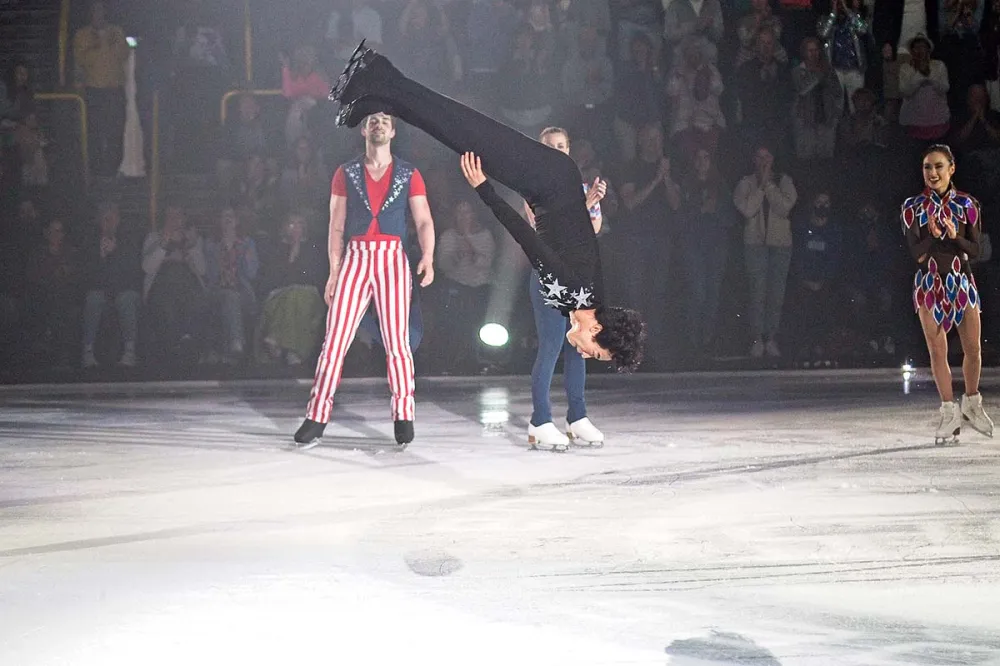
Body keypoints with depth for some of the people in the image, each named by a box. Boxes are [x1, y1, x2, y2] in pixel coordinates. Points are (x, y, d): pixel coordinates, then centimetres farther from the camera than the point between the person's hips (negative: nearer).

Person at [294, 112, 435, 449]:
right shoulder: (346, 174, 10)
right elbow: (336, 227, 8)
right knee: (335, 339, -5)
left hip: (392, 259, 0)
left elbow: (424, 221, 2)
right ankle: (316, 418, -2)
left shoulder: (409, 175, 10)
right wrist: (333, 272, -1)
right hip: (355, 258, 0)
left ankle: (403, 417, 6)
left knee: (397, 342, -4)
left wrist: (428, 257, -16)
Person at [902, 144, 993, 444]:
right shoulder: (912, 207, -1)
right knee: (937, 351, -1)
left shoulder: (967, 205, 0)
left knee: (973, 349, 1)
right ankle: (949, 413, 7)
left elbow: (974, 250, -4)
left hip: (961, 281, 1)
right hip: (929, 284, -1)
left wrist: (955, 237, -22)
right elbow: (916, 252, -9)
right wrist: (942, 235, -24)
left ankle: (972, 404, 22)